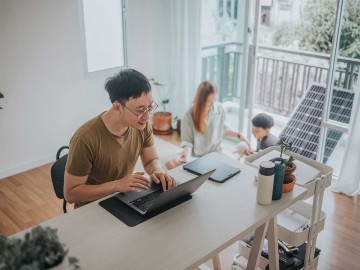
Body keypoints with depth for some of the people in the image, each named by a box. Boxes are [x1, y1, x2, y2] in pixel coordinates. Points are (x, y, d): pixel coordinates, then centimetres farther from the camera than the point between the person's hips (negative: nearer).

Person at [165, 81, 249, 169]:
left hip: (215, 152, 2)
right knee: (170, 163, -25)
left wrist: (238, 135, 3)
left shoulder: (220, 109, -5)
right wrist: (188, 157, -30)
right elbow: (187, 140, -13)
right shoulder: (189, 115, -13)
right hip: (195, 155, -2)